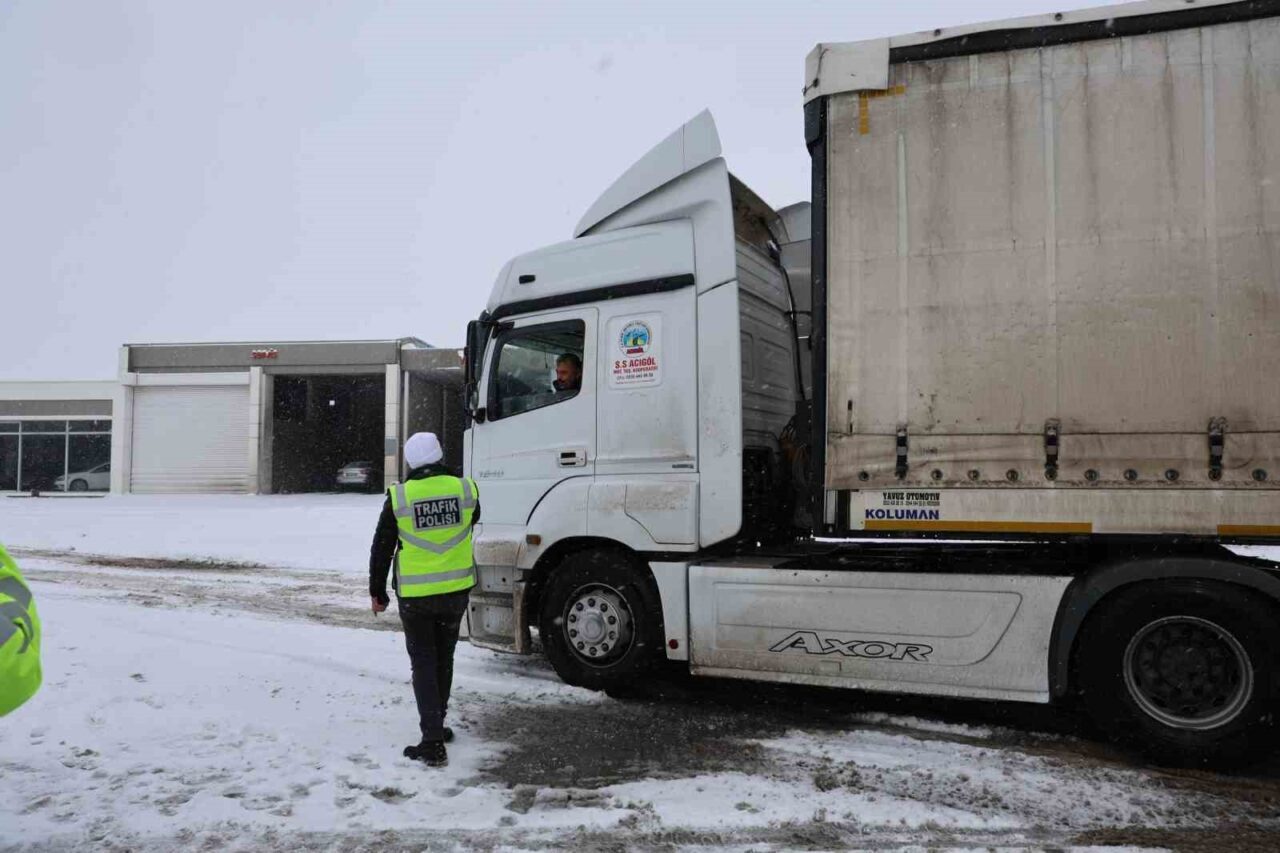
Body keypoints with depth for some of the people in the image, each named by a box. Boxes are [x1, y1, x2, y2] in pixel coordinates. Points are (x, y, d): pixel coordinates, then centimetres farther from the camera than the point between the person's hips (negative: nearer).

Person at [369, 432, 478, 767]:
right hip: (456, 590, 3)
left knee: (424, 663, 6)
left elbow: (381, 548, -3)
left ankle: (432, 742, 0)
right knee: (444, 659, 19)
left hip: (415, 595, -2)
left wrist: (377, 592, 9)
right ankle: (436, 724, 34)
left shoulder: (399, 496, -10)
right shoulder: (466, 489, -7)